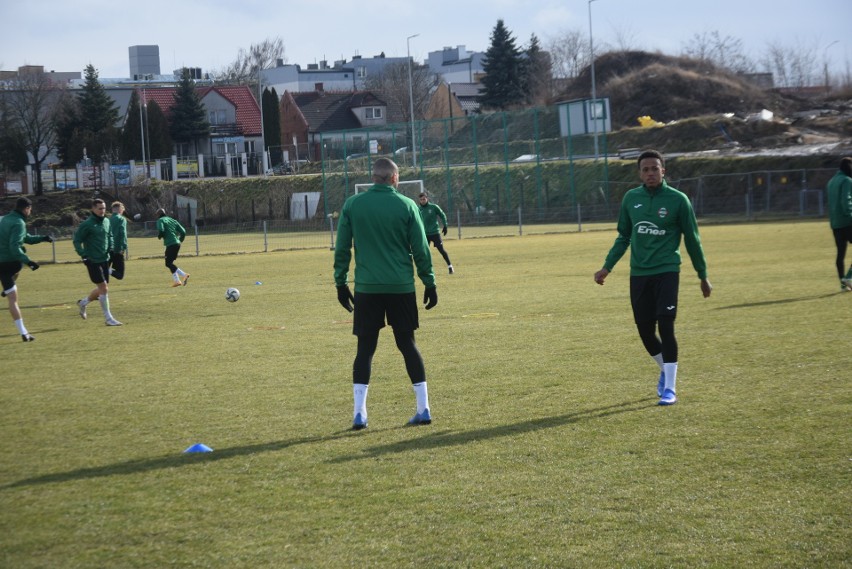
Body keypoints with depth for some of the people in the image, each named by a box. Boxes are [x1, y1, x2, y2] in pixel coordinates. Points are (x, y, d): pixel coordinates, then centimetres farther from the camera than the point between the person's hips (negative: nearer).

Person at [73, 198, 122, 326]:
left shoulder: (106, 221, 8)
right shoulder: (87, 224, -13)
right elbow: (77, 240, -9)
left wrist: (110, 247, 7)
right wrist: (83, 255, -16)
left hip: (105, 260, 7)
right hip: (93, 261, -7)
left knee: (102, 289, 12)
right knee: (103, 288, -9)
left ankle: (83, 302, 36)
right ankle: (108, 318, -3)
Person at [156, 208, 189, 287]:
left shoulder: (160, 220, 2)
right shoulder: (173, 220, 21)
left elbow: (161, 230, -18)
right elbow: (183, 231, 13)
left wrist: (159, 236, 3)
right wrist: (180, 240, 25)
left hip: (170, 244, -8)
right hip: (177, 244, 8)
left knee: (168, 263, -6)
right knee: (170, 262, 17)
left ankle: (184, 275, -22)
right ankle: (176, 280, 10)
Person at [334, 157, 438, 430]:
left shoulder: (352, 205, 1)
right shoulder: (406, 205, -2)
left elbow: (342, 248, 3)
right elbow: (420, 249, 0)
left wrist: (341, 282, 11)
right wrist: (429, 282, 7)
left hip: (366, 288, 0)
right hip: (401, 287, 0)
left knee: (365, 347, 6)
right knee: (407, 344, 10)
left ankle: (359, 412, -2)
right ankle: (423, 408, 9)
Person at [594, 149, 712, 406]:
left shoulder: (678, 200, -4)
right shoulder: (631, 198, 6)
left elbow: (692, 240, 3)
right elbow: (623, 237, 18)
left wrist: (703, 276, 7)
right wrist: (607, 267, 11)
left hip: (667, 272, -4)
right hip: (639, 274, 4)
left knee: (665, 326, -13)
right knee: (645, 330, 6)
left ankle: (670, 388, -6)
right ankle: (666, 370, 34)